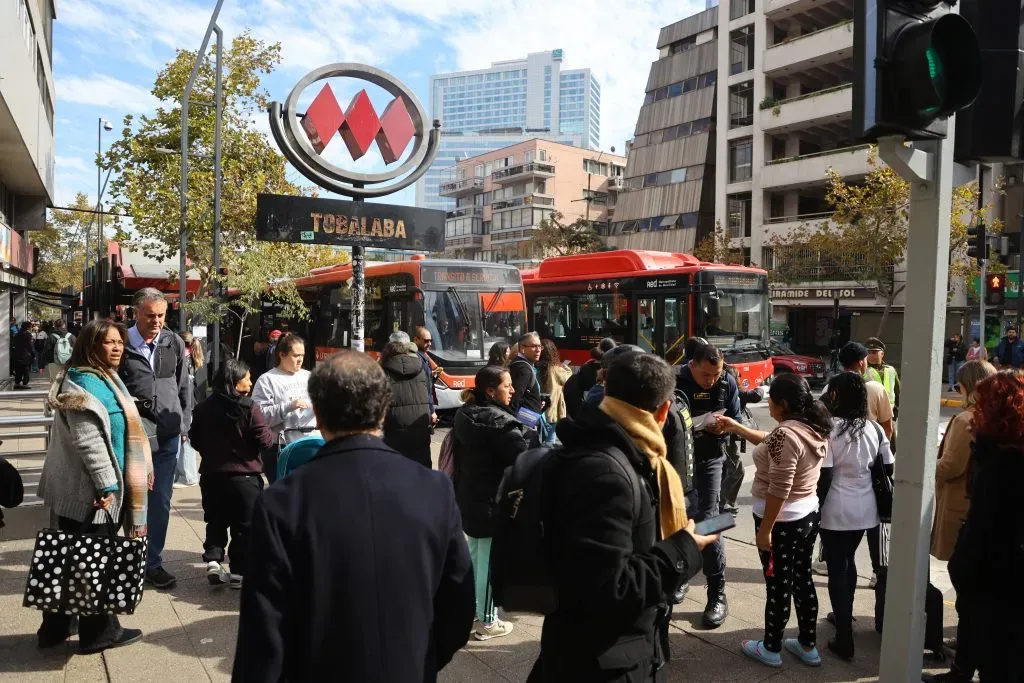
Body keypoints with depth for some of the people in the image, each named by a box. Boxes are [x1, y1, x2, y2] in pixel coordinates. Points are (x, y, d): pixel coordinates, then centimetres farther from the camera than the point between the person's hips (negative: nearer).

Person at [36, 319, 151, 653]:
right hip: (87, 489, -10)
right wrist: (107, 485, -22)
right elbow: (87, 440, -24)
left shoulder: (107, 378, 13)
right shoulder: (83, 382, -19)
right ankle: (99, 631, 14)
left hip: (87, 487, 10)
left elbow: (123, 431, 21)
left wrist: (142, 469, 20)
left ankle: (56, 627, 30)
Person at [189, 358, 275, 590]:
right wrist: (273, 434, 5)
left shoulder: (203, 407, -1)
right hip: (245, 476, -4)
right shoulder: (249, 408, -17)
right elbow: (266, 441, -16)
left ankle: (213, 560, 7)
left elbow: (195, 439, 7)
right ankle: (239, 571, 12)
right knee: (244, 526, 8)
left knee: (215, 522, 19)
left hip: (212, 475, 4)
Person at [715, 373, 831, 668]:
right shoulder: (813, 428, 2)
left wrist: (765, 529, -19)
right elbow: (771, 444, 18)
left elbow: (779, 489, -26)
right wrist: (736, 428, 19)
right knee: (803, 580, 19)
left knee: (778, 586, 7)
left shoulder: (786, 433, -26)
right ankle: (808, 646, 32)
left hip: (781, 522, -9)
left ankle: (771, 649, 24)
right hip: (807, 515, 9)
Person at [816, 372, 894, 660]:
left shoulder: (829, 429, -15)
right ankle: (844, 615, 41)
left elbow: (824, 476, -17)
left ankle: (844, 639, 6)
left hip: (836, 511, -6)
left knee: (837, 569, 3)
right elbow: (888, 468, 6)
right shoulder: (875, 428, 1)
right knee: (848, 561, 25)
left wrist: (815, 507, -6)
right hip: (865, 509, 6)